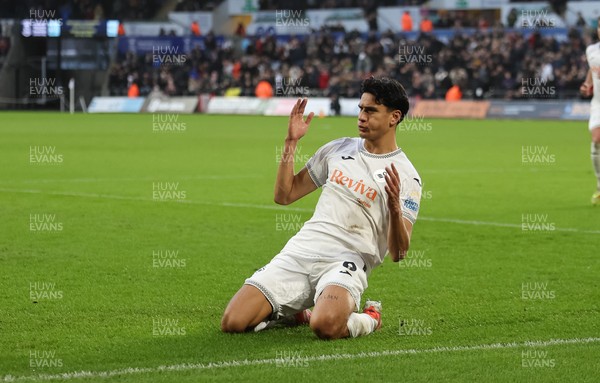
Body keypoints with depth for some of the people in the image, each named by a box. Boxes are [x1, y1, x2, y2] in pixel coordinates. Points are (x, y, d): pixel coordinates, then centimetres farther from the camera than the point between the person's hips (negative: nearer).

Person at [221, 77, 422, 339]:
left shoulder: (406, 177, -1)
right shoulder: (338, 149, 15)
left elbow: (398, 253, -8)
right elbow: (284, 195, 19)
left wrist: (395, 207, -26)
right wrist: (291, 142, 10)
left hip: (347, 261, -5)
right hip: (299, 251, 5)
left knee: (325, 325, -38)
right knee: (232, 322, -13)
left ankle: (369, 319, -4)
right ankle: (292, 314, 17)